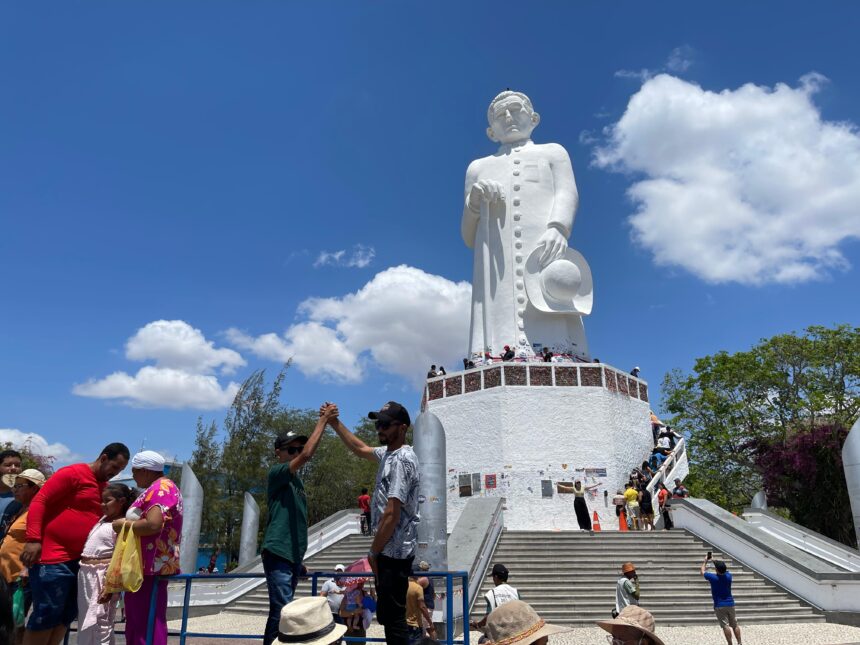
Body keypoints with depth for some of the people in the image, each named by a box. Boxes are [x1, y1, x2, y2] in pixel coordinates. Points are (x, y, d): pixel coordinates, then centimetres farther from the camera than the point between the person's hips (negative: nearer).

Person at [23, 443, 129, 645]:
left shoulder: (106, 488, 15)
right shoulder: (72, 473, -8)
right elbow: (39, 501, -13)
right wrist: (33, 539, -21)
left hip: (80, 560, 8)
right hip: (53, 557, -8)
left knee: (67, 615, 9)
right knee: (46, 614, -5)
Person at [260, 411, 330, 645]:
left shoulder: (296, 480, 17)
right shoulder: (276, 473, -8)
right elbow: (307, 455, -24)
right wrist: (322, 420, -19)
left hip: (292, 556, 9)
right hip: (278, 554, -9)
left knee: (281, 611, 13)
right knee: (282, 611, -12)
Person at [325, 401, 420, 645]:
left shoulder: (401, 460, -19)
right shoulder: (388, 453, 11)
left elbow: (391, 514, -23)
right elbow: (360, 449, 29)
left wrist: (373, 552, -15)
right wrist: (334, 423, 23)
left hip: (394, 552, -10)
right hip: (390, 550, 10)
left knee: (393, 616, -4)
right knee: (386, 614, 18)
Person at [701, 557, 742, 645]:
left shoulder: (713, 578, -16)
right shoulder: (728, 576, -5)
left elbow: (702, 571, 2)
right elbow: (725, 570, 20)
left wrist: (705, 561, 15)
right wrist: (717, 562, 23)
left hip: (719, 606, -5)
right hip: (730, 604, 5)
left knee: (726, 626, -4)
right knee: (735, 625, 13)